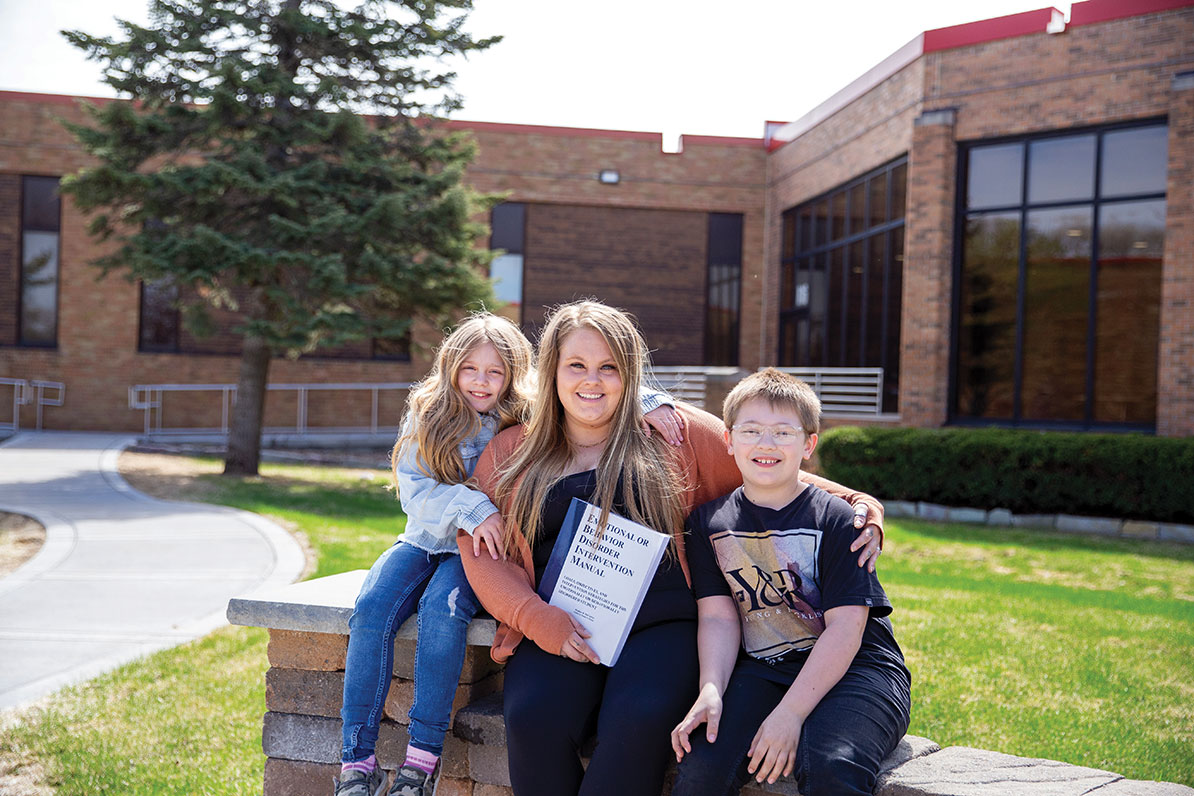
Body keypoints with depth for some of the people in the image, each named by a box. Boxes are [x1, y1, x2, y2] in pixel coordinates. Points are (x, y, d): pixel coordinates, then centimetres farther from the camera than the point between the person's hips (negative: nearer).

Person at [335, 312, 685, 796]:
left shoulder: (529, 418, -2)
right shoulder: (425, 416, 2)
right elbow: (413, 490, -8)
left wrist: (647, 402, -25)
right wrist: (471, 508, -24)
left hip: (485, 551, -2)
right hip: (425, 541, 3)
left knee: (442, 606, -32)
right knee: (371, 608, -23)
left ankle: (422, 757, -27)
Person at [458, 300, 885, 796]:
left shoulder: (676, 433, 12)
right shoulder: (510, 455, 16)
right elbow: (482, 554, 9)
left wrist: (861, 505, 2)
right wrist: (541, 622, -8)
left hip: (660, 624, -1)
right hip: (554, 633, 1)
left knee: (637, 722, -33)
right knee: (533, 719, -30)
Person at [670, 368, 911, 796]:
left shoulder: (834, 517, -5)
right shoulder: (709, 520, 8)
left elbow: (845, 629, -11)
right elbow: (718, 617, 2)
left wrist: (790, 713, -20)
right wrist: (710, 692, -17)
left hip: (853, 668, -3)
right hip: (762, 670, 3)